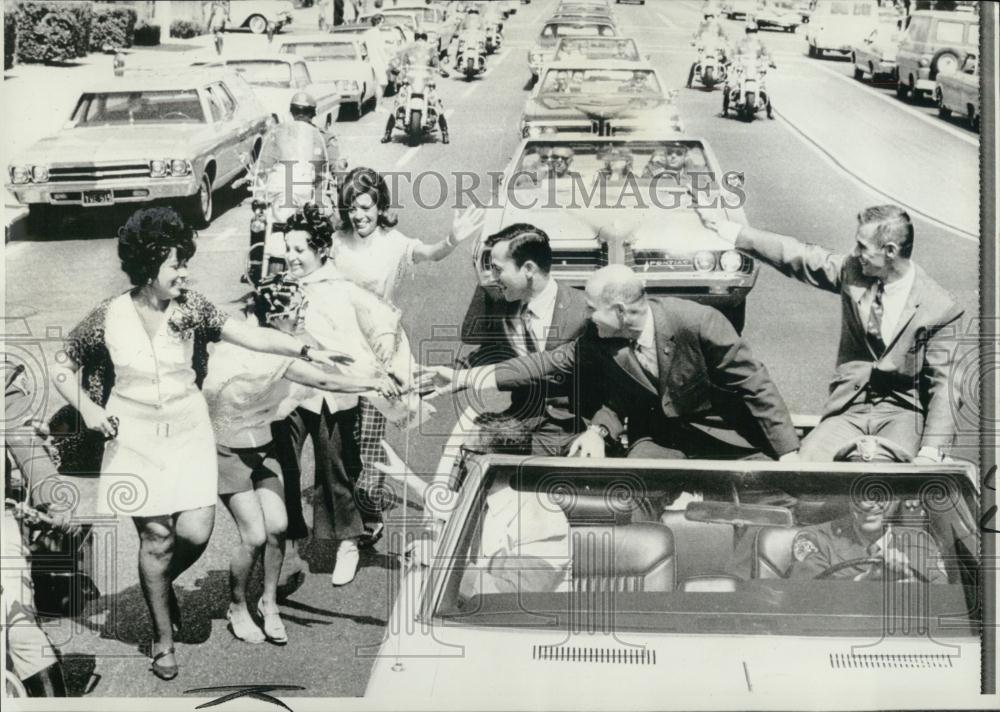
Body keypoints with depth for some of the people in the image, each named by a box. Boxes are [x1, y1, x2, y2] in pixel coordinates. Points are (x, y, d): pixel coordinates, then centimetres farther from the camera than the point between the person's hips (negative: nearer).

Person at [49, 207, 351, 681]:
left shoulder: (190, 307, -5)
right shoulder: (108, 318, -8)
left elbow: (249, 335, -16)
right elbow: (61, 368, 4)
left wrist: (307, 350, -28)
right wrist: (87, 408, -12)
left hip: (188, 431, 2)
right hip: (135, 436, -2)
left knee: (195, 531, -6)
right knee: (157, 535, -1)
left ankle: (161, 583, 30)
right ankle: (163, 638, 17)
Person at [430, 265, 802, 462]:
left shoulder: (698, 323, -26)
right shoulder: (598, 340, -12)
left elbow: (755, 384, -20)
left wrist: (788, 454, -23)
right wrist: (462, 378, -15)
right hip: (657, 432, 3)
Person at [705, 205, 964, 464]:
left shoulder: (941, 308, -10)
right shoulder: (852, 270, 1)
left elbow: (943, 384, -10)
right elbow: (798, 256, 14)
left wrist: (931, 451, -20)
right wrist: (735, 233, 17)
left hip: (903, 413, -4)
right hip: (849, 411, 4)